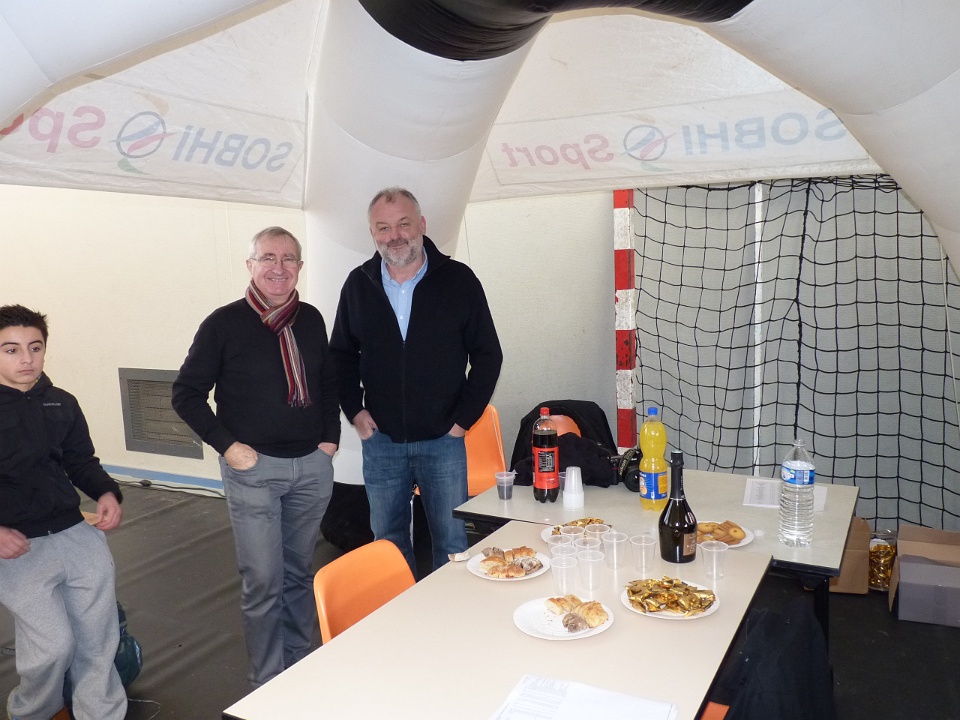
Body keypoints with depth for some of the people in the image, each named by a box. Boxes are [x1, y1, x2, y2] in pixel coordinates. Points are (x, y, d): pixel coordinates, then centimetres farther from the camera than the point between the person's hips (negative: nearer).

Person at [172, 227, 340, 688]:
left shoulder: (311, 320, 6)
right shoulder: (224, 324, -7)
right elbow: (186, 394, -1)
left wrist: (330, 436, 8)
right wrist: (226, 445, -10)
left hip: (312, 466, 4)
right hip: (253, 468, -4)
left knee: (299, 572, 16)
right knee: (263, 580, 0)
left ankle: (301, 665, 32)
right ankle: (268, 685, 16)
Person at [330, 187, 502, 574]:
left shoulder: (458, 279, -5)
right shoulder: (358, 284, 3)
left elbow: (488, 354, 0)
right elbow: (341, 354, 13)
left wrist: (464, 417, -5)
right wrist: (354, 411, 2)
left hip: (443, 440, -2)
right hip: (380, 440, 3)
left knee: (452, 542, 6)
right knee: (387, 540, 15)